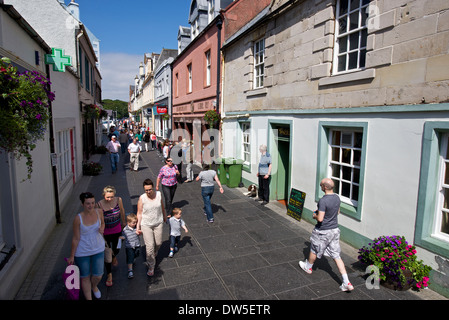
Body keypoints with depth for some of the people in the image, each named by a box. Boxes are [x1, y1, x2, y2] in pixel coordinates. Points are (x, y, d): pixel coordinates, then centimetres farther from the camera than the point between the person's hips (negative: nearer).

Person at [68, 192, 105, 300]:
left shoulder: (98, 212, -11)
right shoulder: (78, 218, -20)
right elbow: (76, 238, -11)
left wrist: (102, 228, -12)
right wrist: (72, 256, -4)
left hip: (98, 249, 3)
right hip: (82, 252, -2)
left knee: (98, 275, 10)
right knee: (85, 277, 15)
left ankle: (94, 286, 47)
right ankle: (88, 298, 38)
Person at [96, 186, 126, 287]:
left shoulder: (118, 200, -17)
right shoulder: (99, 205, -25)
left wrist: (123, 222, 16)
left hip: (117, 230, 2)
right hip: (105, 232, -2)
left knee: (116, 249, 17)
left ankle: (114, 257, 56)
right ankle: (109, 275, 29)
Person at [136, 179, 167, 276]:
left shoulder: (158, 194, -10)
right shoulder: (142, 198, -17)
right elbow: (139, 213, -9)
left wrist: (164, 216, 21)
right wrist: (138, 226, -11)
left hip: (158, 223, 3)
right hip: (146, 225, -3)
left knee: (158, 243, 15)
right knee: (150, 245, -4)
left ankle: (153, 256, 47)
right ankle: (151, 267, 15)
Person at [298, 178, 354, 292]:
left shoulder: (323, 201, -26)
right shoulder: (337, 197, -1)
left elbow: (320, 219, -27)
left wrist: (315, 215, -6)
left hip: (323, 232, -7)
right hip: (335, 230, 7)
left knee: (314, 250, 19)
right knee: (336, 256, 12)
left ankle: (308, 267, 43)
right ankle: (347, 283, 11)